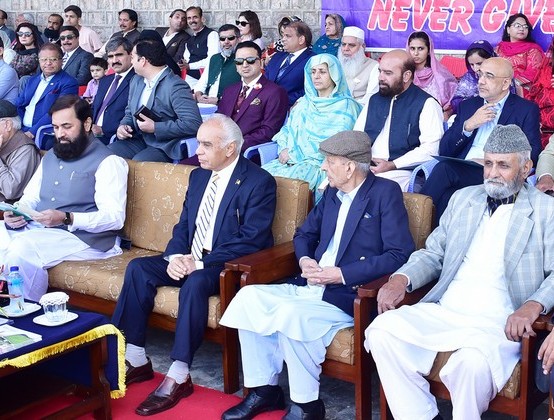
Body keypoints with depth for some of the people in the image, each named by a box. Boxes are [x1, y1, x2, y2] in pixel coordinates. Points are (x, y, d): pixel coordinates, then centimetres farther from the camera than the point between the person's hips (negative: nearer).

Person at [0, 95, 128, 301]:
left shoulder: (107, 162, -4)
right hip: (35, 227, 8)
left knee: (23, 247, -31)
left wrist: (67, 219, -25)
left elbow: (115, 217, -14)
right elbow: (30, 197, 23)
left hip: (82, 235, -7)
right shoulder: (51, 156, 21)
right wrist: (17, 213, -2)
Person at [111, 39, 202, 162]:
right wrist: (123, 126, 1)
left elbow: (194, 124, -24)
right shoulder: (136, 80, 13)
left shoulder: (175, 87, -15)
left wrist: (155, 127, -19)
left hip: (165, 148, -7)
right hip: (139, 141, 8)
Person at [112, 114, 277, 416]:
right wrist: (175, 256, -9)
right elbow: (183, 225, 13)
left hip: (227, 266, -7)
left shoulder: (259, 182, -11)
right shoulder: (199, 176, 13)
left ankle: (178, 376, -29)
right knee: (138, 268, -14)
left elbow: (251, 239, -18)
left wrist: (201, 262, -23)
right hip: (190, 259, 7)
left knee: (195, 283, -36)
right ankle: (135, 360, -11)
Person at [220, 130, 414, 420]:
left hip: (349, 295, -7)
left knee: (291, 313, -31)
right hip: (311, 286, 8)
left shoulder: (386, 193, -7)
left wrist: (342, 274, -18)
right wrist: (304, 260, 1)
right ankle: (264, 389, 0)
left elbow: (400, 254, -15)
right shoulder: (333, 192, 14)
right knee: (249, 296, -10)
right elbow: (305, 234, 26)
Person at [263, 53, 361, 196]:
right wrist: (284, 150, -4)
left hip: (320, 164, -6)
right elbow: (287, 129, 20)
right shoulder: (305, 102, 20)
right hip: (292, 160, 6)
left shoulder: (345, 107, -1)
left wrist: (294, 153, -13)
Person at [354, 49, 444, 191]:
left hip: (402, 172, -5)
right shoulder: (374, 100, 22)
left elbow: (431, 148, -10)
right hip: (365, 168, 5)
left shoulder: (426, 104, 0)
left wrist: (392, 165, -15)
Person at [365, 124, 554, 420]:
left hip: (500, 324, -5)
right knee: (382, 330, -20)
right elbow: (433, 254, 20)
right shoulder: (463, 199, 20)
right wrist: (402, 279, -2)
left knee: (473, 362, -36)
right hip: (443, 312, 5)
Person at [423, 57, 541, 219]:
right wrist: (468, 125, -1)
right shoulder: (467, 106, 23)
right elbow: (444, 151, 15)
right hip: (460, 171, 3)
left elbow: (531, 154, -1)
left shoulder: (527, 110, 11)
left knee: (444, 168, -32)